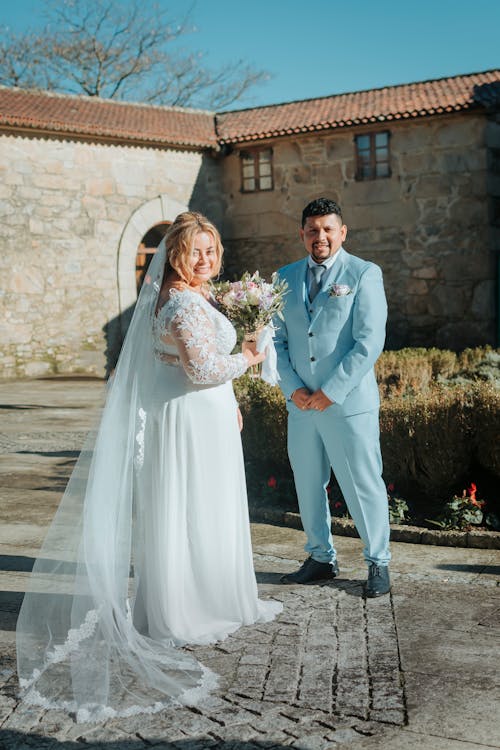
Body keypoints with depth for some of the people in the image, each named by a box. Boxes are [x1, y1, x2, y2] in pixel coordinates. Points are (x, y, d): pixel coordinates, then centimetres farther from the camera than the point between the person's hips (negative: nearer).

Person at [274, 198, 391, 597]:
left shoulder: (364, 274, -3)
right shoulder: (286, 278, 10)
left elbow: (369, 343, -11)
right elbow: (277, 339, 10)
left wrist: (330, 392, -14)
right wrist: (292, 388, -5)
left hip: (349, 403, -5)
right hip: (300, 405, 5)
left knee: (364, 486, 3)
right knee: (308, 486, 13)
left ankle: (378, 563, 20)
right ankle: (321, 558, 30)